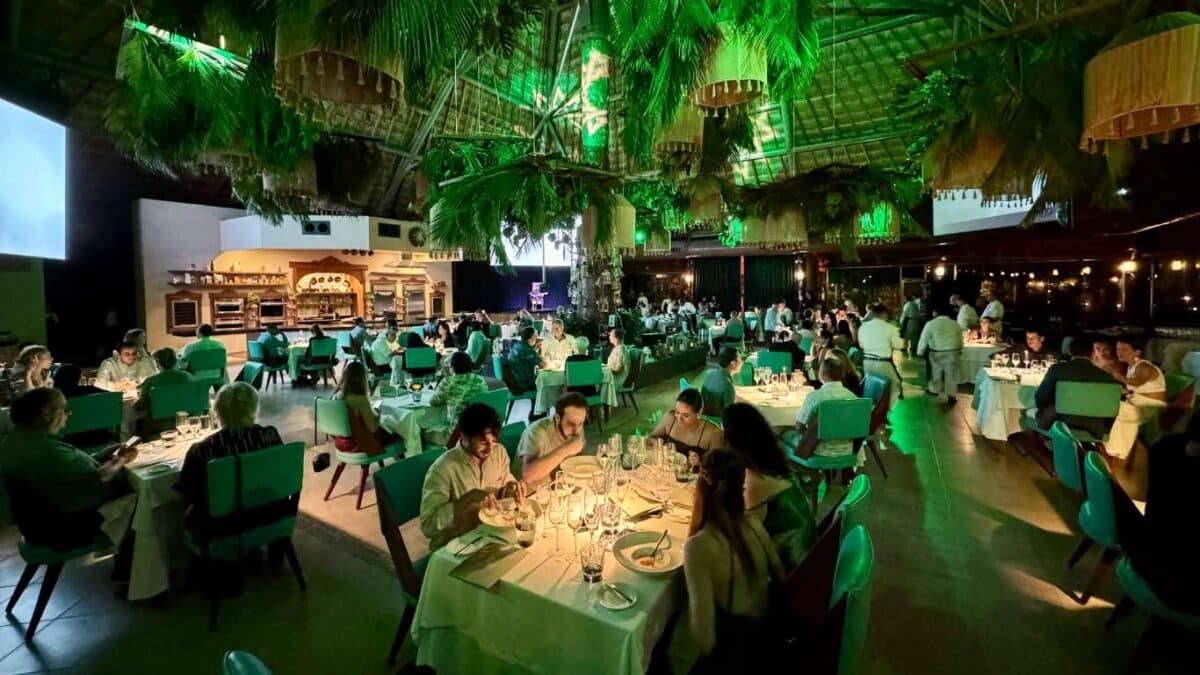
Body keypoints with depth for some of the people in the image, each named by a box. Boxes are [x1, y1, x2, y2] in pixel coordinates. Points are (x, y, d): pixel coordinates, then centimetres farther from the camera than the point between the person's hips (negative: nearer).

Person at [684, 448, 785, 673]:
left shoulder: (699, 545, -28)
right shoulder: (754, 525, -11)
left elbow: (702, 613, -26)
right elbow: (780, 576, 4)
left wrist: (707, 656, -6)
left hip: (732, 656, -5)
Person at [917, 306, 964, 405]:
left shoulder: (930, 324, -9)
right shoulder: (955, 323, 2)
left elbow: (923, 339, -5)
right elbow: (960, 339, 11)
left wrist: (920, 352, 8)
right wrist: (960, 350, 26)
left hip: (937, 353, -2)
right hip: (952, 352, 2)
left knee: (936, 372, 17)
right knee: (951, 374, 7)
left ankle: (934, 390, 34)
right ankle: (951, 396, 8)